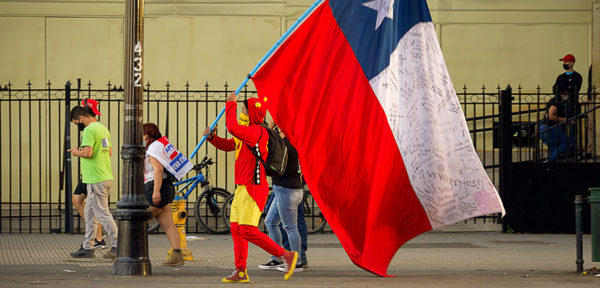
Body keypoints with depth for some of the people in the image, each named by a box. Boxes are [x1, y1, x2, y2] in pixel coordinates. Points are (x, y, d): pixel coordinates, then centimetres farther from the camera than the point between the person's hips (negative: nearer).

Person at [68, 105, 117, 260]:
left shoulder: (89, 130, -15)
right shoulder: (103, 129, 15)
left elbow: (87, 153, -24)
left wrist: (76, 152, -4)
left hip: (96, 180, -10)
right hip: (106, 176, 10)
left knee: (103, 214, -6)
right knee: (89, 212, 16)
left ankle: (117, 246, -6)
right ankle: (87, 248, 19)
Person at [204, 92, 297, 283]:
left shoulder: (258, 131, -15)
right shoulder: (247, 134, 18)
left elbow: (233, 128, -28)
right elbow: (228, 145, 26)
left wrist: (231, 105, -16)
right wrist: (212, 137, 10)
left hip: (253, 188, -11)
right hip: (242, 188, 11)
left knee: (248, 230, -14)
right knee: (236, 229, 9)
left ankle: (286, 255, -8)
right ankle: (241, 272, 12)